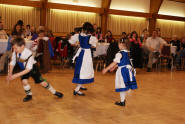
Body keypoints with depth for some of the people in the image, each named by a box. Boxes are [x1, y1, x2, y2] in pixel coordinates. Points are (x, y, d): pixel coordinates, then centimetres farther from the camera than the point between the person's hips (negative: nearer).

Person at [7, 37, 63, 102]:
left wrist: (16, 75, -40)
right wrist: (10, 73, -18)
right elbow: (12, 63, -7)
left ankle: (54, 92, 20)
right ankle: (29, 95, 9)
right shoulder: (15, 53, -22)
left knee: (41, 82, 0)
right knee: (24, 81, -18)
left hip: (32, 68, -4)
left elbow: (28, 69, -36)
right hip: (24, 68, 4)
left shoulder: (28, 54, -36)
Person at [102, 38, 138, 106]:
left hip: (122, 70, -8)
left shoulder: (120, 53, -17)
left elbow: (114, 63, -18)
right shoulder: (126, 52, 9)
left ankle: (122, 102, 10)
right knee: (125, 85, 17)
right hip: (128, 69, 8)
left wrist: (106, 69, -12)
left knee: (121, 86, 2)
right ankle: (123, 99, 30)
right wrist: (114, 67, 27)